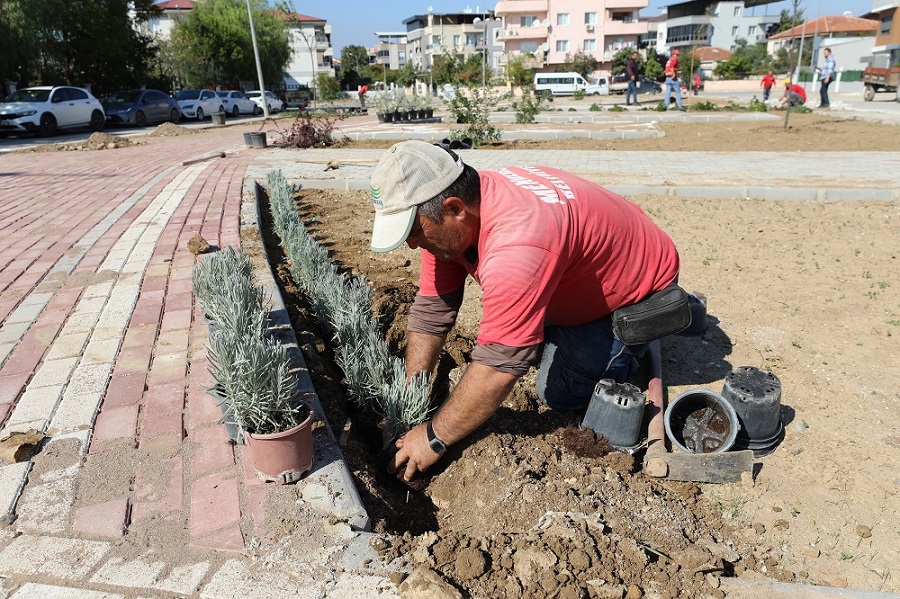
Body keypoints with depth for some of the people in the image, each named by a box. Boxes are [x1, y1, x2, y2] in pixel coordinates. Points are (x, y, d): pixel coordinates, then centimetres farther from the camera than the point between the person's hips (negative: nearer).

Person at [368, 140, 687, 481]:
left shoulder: (517, 243, -44)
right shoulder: (450, 220, -16)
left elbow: (499, 366, -40)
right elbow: (431, 312, -10)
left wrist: (434, 438, -29)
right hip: (576, 280, 7)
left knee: (561, 392, -9)